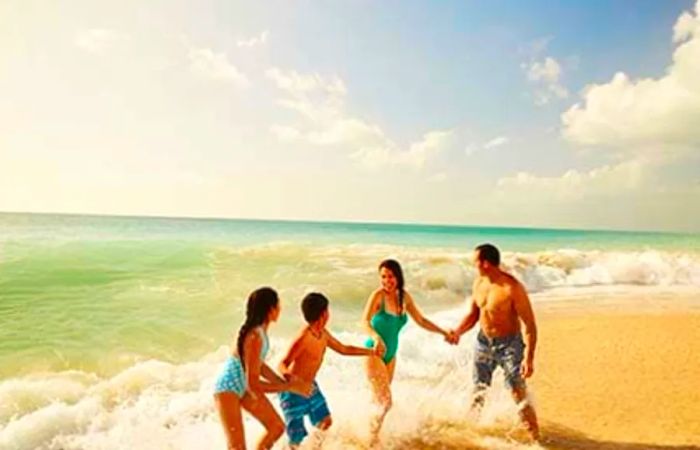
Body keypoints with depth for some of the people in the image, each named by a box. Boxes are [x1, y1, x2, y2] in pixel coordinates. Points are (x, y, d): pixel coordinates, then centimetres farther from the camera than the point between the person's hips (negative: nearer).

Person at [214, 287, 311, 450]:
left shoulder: (260, 330, -6)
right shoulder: (254, 338, -33)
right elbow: (254, 385, -30)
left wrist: (284, 382, 3)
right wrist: (290, 386, -23)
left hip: (244, 386, 9)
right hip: (227, 389, -9)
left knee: (277, 427, 13)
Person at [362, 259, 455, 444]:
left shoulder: (404, 297, 0)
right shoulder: (378, 295, -19)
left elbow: (421, 320, 12)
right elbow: (365, 321, -33)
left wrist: (444, 333, 9)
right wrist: (376, 338, -51)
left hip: (391, 355, 6)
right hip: (375, 353, -6)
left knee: (380, 400, 15)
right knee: (385, 402, -7)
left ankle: (373, 436, 34)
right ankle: (372, 439, 13)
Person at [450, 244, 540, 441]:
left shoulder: (512, 288, -24)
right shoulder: (479, 283, -3)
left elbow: (530, 324, -21)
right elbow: (473, 314, 10)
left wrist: (529, 358, -25)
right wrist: (458, 332, -7)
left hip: (509, 344, -6)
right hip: (484, 342, 6)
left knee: (519, 393, -6)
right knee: (478, 390, 18)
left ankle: (535, 437, 11)